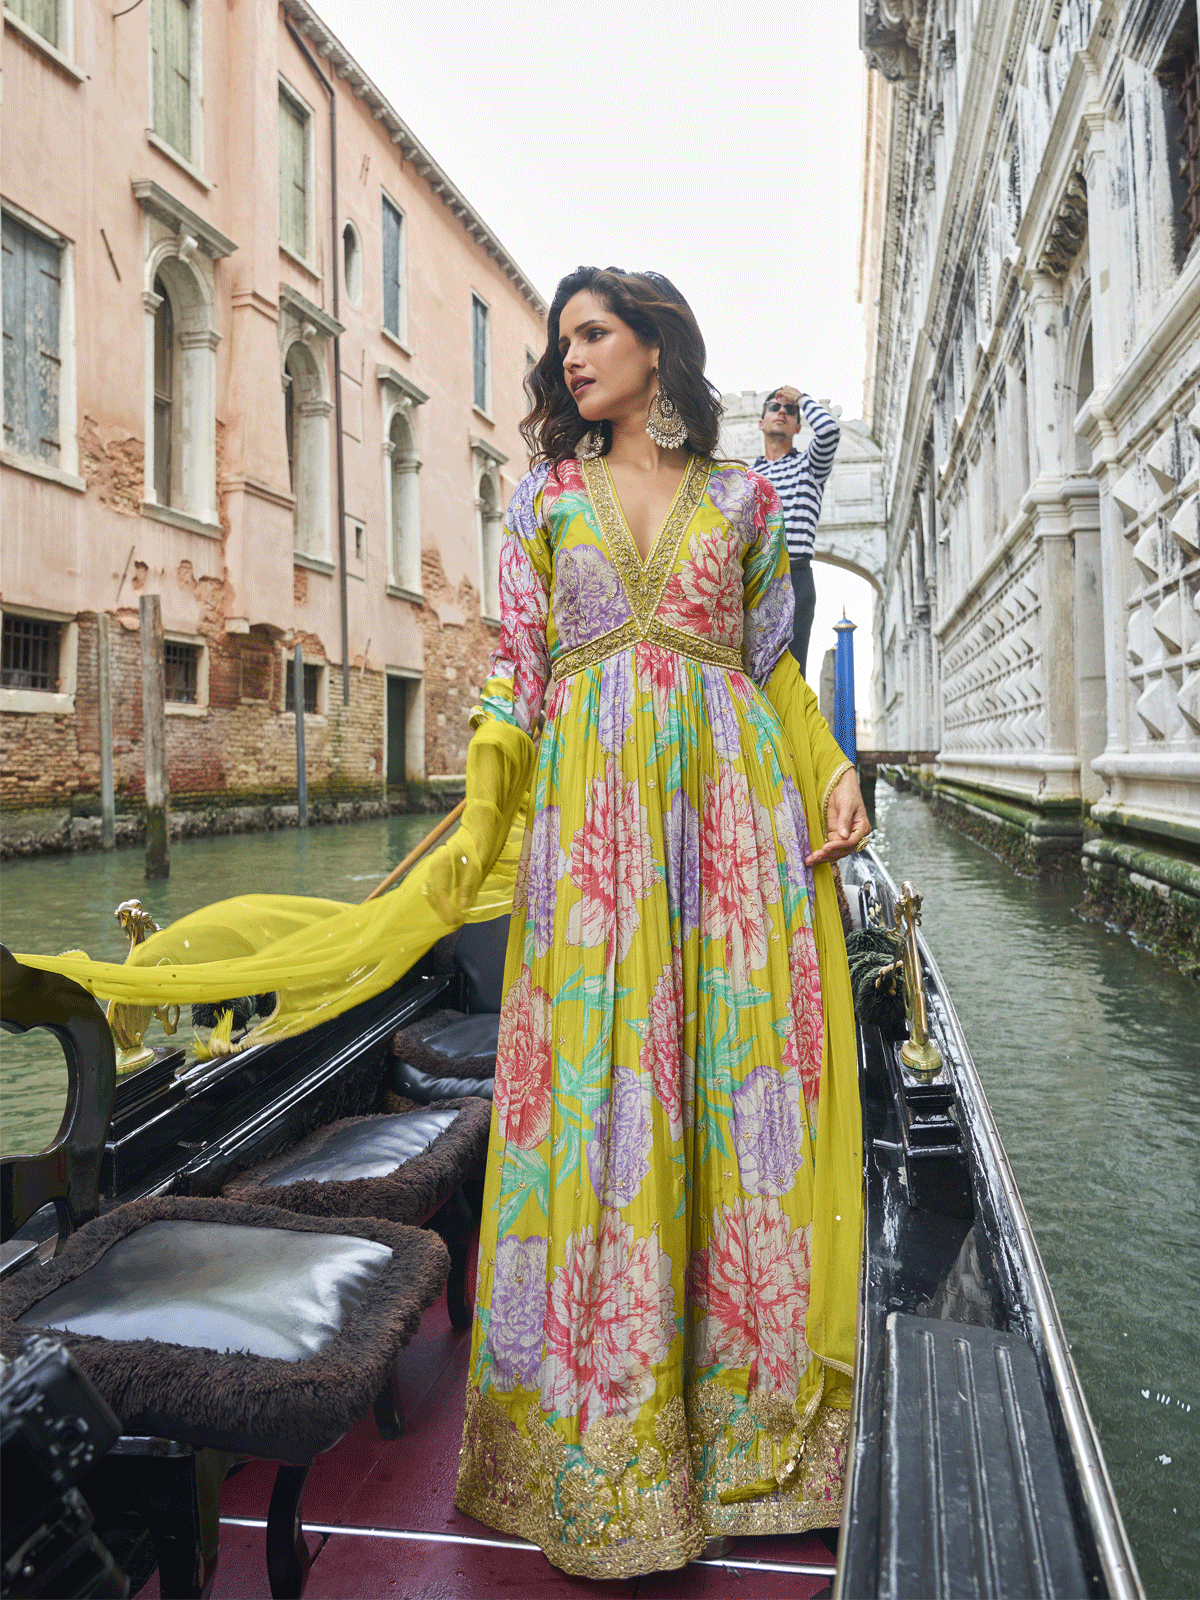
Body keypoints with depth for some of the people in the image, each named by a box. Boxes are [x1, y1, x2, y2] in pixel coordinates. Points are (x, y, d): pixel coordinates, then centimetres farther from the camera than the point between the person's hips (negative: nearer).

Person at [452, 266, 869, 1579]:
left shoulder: (741, 497, 14)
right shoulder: (545, 494, 14)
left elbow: (777, 662, 14)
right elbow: (517, 668, 7)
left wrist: (837, 772, -2)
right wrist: (480, 820, -3)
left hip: (734, 794, 1)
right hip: (594, 802, 0)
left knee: (743, 1064, 1)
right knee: (601, 1074, -3)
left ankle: (747, 1408, 19)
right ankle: (609, 1438, 12)